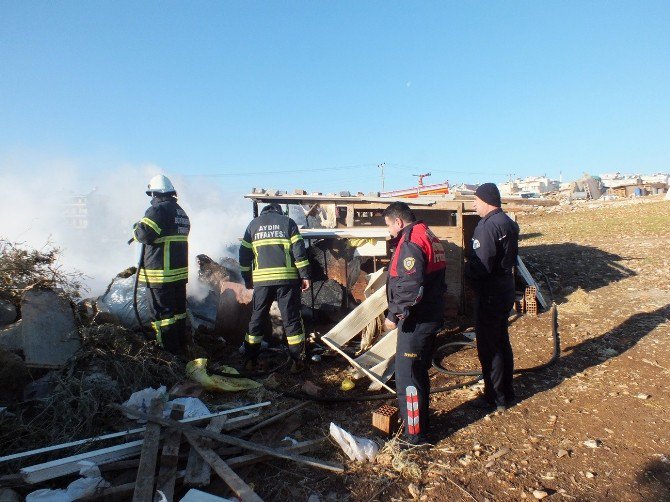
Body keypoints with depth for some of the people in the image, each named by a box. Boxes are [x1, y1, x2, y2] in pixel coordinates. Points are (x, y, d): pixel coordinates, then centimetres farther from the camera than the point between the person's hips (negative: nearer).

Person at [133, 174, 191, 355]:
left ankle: (169, 349, 6)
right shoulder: (181, 212, 14)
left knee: (162, 312, 0)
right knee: (179, 310, 17)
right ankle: (181, 344, 27)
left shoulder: (158, 209, -14)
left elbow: (143, 234, -20)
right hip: (180, 271, 8)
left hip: (160, 273, -8)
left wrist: (138, 227, 2)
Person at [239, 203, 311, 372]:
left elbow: (244, 253, 13)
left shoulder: (253, 224, 16)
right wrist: (305, 276, 0)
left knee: (257, 319, 12)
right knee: (292, 319, 4)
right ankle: (297, 361, 6)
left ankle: (250, 360, 17)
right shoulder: (288, 222, 10)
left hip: (261, 279, 2)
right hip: (287, 278, -1)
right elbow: (299, 250, 0)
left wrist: (247, 278, 20)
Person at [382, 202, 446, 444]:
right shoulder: (430, 238, 13)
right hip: (431, 316, 11)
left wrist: (394, 315, -17)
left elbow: (410, 288, -27)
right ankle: (420, 421, 38)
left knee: (407, 378, 1)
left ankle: (415, 434, 12)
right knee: (419, 373, 23)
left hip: (415, 321, -11)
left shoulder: (411, 243, -19)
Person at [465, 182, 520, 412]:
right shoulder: (509, 222, 8)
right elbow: (511, 258, 14)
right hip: (506, 288, 10)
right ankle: (507, 392, 34)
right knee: (502, 341, 20)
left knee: (488, 347, 3)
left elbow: (480, 266, -26)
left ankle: (495, 398, 16)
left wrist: (466, 270, -8)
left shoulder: (488, 226, -22)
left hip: (489, 294, -10)